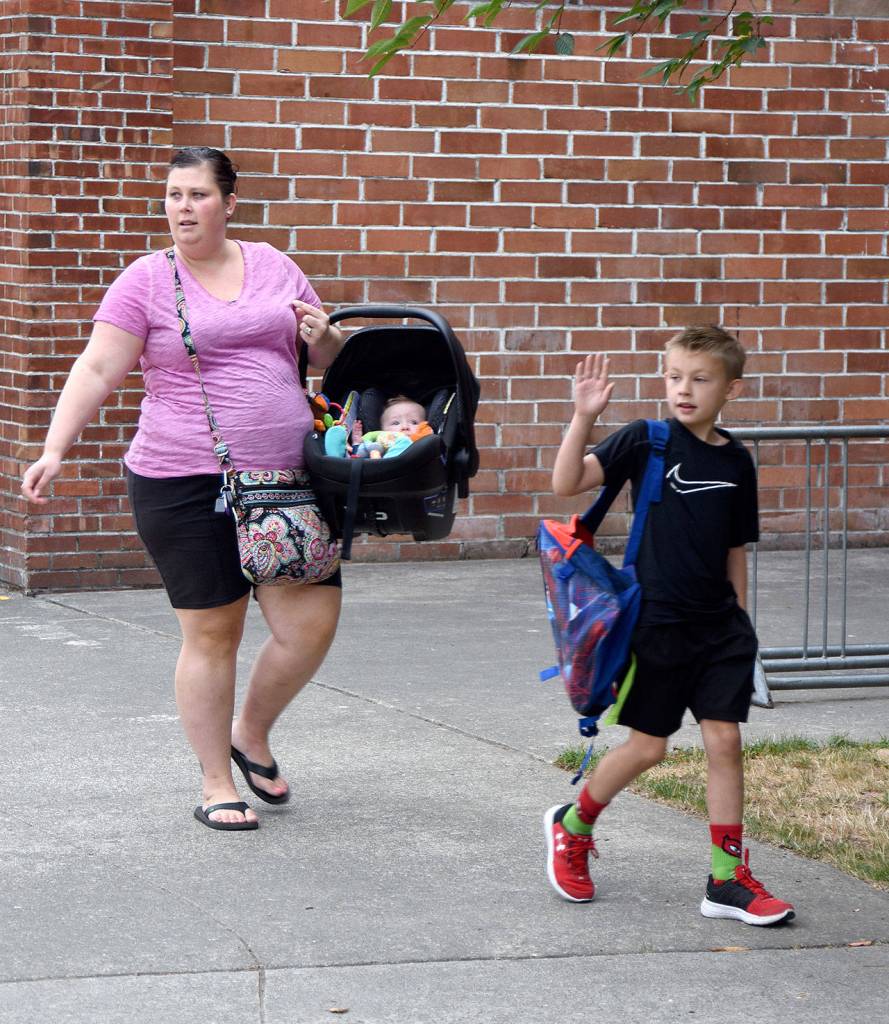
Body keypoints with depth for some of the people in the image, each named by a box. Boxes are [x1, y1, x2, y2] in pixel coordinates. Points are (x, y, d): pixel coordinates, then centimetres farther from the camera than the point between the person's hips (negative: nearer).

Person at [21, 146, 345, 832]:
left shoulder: (275, 268, 11)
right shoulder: (147, 281, 0)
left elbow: (329, 359, 21)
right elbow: (97, 370, -6)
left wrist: (323, 336, -2)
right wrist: (55, 449, -17)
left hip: (285, 477, 3)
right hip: (184, 486, -3)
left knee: (312, 623, -4)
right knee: (212, 633, 0)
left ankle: (252, 734, 23)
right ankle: (217, 783, 15)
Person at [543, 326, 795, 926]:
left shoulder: (737, 461, 5)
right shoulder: (646, 441, -7)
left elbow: (735, 553, 12)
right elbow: (567, 483, -18)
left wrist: (740, 623, 13)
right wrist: (584, 417, -28)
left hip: (719, 627, 4)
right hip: (657, 622, -4)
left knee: (725, 741, -1)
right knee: (647, 747, 3)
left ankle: (729, 878, 5)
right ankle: (571, 826, 28)